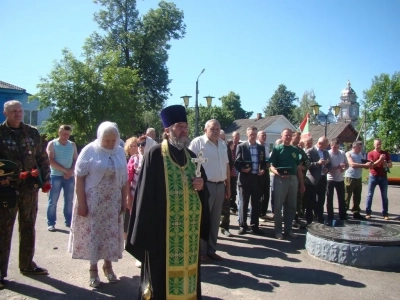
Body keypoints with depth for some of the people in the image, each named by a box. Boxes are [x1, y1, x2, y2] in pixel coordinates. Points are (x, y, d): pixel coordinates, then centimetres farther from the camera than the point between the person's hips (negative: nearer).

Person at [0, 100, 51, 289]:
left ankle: (27, 264, 28)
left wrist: (46, 179, 4)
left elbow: (43, 157, 10)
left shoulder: (32, 133, 8)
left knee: (28, 228, 14)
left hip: (30, 187, 4)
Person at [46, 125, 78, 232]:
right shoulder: (52, 144, -1)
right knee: (53, 201, -1)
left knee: (69, 200, 8)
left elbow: (76, 160, 6)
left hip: (70, 176, 4)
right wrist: (65, 170, -15)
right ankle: (51, 223, 6)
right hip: (56, 176, -3)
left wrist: (70, 171, -11)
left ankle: (69, 221, 17)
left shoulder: (72, 145, 9)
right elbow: (51, 161, -10)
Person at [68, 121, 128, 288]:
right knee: (92, 233, 4)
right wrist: (81, 202, -13)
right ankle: (93, 269, 19)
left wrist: (124, 201, 4)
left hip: (112, 202, 3)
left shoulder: (120, 152, 2)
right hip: (92, 201, -3)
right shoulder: (89, 151, -8)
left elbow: (125, 179, 7)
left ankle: (108, 265, 27)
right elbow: (79, 178, -9)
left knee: (111, 233, 9)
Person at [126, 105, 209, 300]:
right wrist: (146, 227, -14)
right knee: (162, 272, 3)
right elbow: (145, 193, -10)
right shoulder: (155, 155, -7)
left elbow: (202, 184, 19)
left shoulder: (192, 156, 11)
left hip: (189, 228, 6)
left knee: (186, 268, 13)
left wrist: (202, 186, -5)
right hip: (163, 226, -5)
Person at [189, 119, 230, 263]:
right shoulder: (197, 142, -9)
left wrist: (228, 187, 17)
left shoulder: (222, 144, 13)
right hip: (205, 186, -7)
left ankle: (211, 250, 25)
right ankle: (201, 252, 14)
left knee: (215, 220, 13)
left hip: (220, 186, 7)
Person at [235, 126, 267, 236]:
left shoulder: (261, 148, 11)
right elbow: (237, 162, -4)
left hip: (257, 178, 4)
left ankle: (254, 226, 19)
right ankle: (242, 226, 14)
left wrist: (263, 170, -6)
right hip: (245, 178, -4)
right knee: (244, 203, 4)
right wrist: (242, 169, -22)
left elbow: (264, 162, 14)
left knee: (256, 203, 9)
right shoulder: (241, 146, -1)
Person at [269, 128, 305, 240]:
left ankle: (288, 229, 21)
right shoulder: (277, 149, -2)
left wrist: (301, 183, 12)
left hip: (293, 179, 5)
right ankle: (278, 230, 10)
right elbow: (272, 166, -7)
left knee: (291, 206, 10)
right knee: (278, 206, 1)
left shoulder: (295, 150, 12)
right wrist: (277, 172, -28)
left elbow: (298, 168, 15)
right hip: (280, 179, -5)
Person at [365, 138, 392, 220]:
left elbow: (390, 165, 7)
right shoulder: (370, 153, -1)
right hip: (373, 176, -2)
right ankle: (368, 212, 5)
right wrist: (380, 159, -21)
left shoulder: (385, 153, 7)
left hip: (383, 177, 2)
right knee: (370, 195, 0)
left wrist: (386, 164, -15)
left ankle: (385, 214, 10)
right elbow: (371, 165, -10)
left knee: (384, 196, 4)